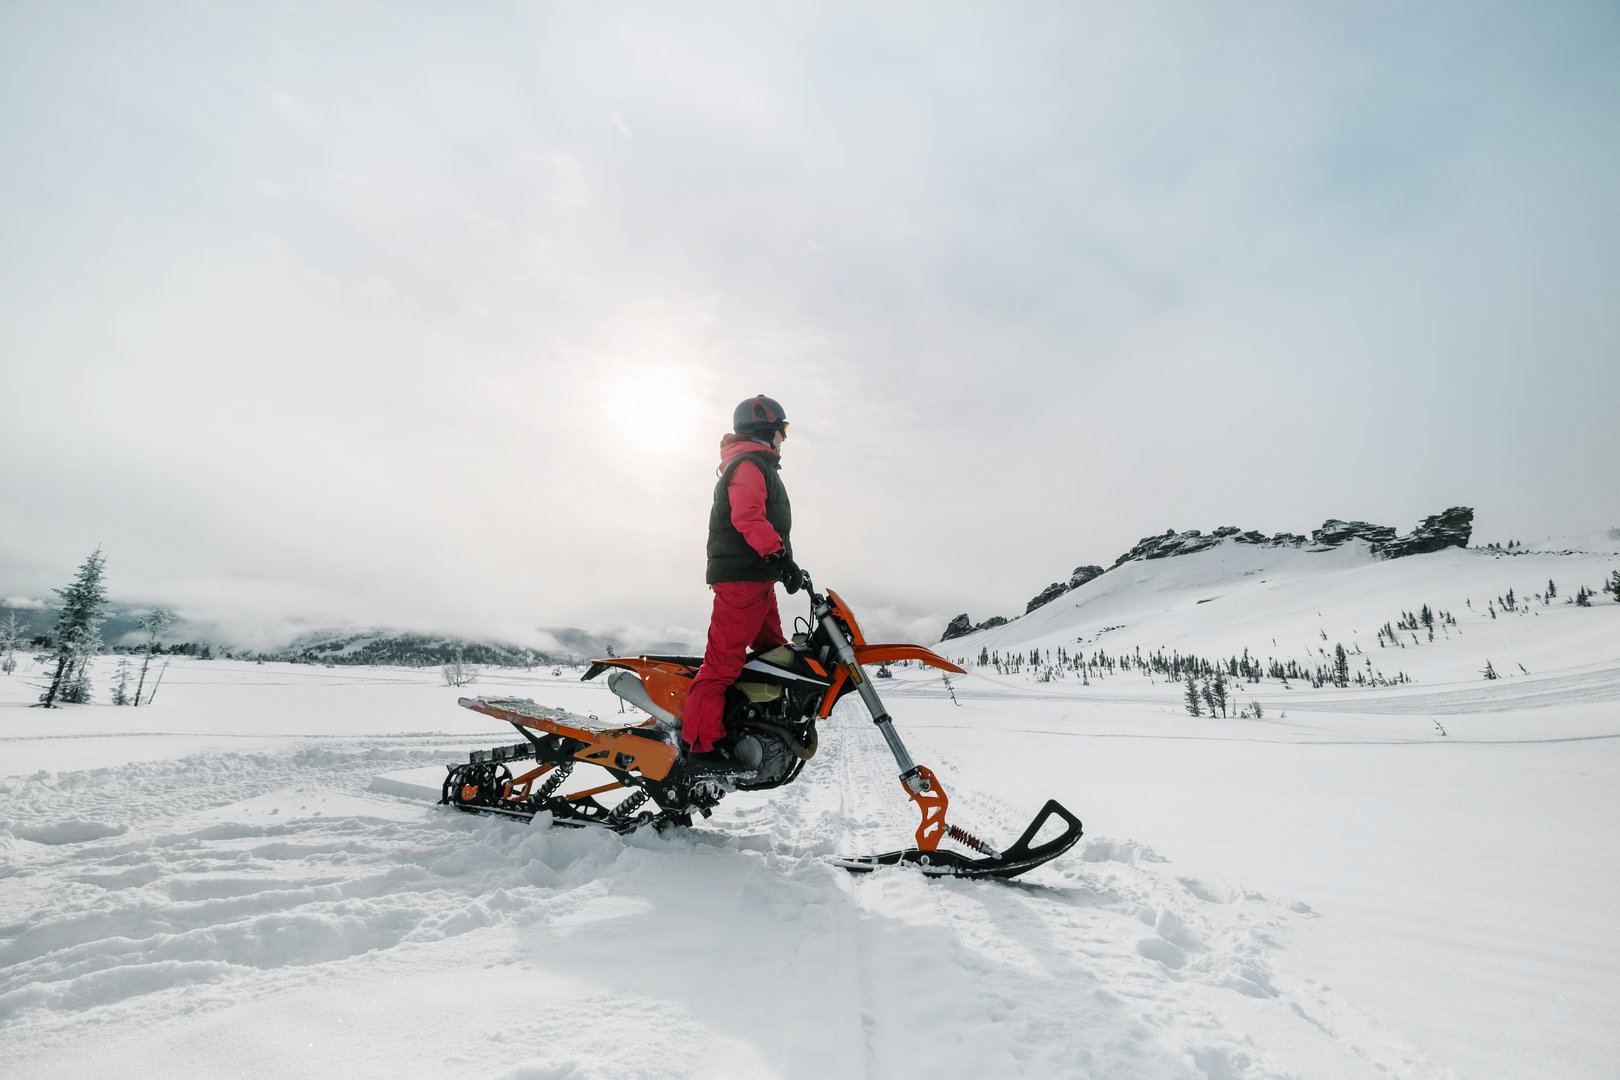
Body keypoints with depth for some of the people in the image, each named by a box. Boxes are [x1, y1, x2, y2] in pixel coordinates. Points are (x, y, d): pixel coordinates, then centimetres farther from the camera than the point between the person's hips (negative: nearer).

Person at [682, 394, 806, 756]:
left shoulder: (758, 467, 26)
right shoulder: (749, 464, -7)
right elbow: (748, 517, -24)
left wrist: (782, 562, 26)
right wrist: (780, 555, -29)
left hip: (757, 580, 11)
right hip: (742, 579, -11)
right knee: (723, 661, -14)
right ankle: (699, 746, -14)